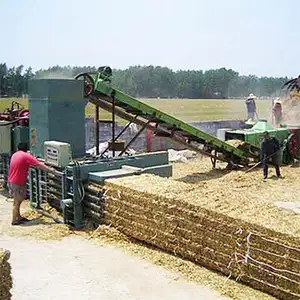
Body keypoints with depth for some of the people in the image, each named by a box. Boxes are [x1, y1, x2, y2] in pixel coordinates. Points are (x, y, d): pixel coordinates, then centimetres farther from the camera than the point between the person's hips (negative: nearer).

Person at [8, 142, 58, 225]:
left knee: (18, 200, 17)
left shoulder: (15, 155, 11)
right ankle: (15, 220, 10)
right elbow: (39, 164, -14)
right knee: (17, 201, 2)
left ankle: (18, 217, 27)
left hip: (12, 181, 8)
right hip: (18, 183, -8)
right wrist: (50, 170, -9)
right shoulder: (26, 156, -12)